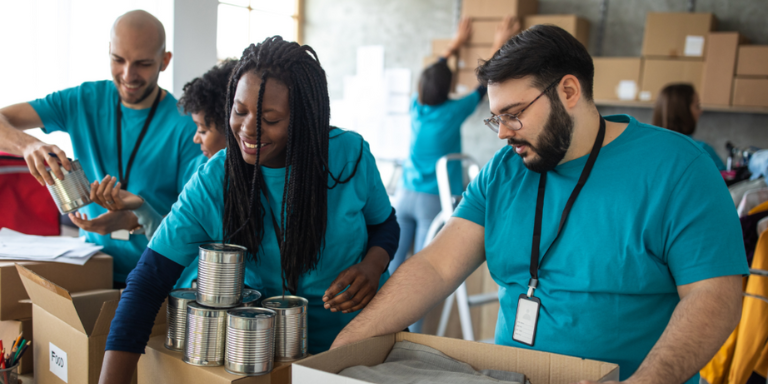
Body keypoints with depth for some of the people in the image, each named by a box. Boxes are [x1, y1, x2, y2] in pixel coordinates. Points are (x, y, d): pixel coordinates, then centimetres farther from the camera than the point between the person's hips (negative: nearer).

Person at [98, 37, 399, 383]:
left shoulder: (350, 154, -10)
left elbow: (385, 224, 8)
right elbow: (147, 282, -15)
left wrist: (372, 267, -16)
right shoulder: (213, 183, -12)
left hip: (365, 329, 1)